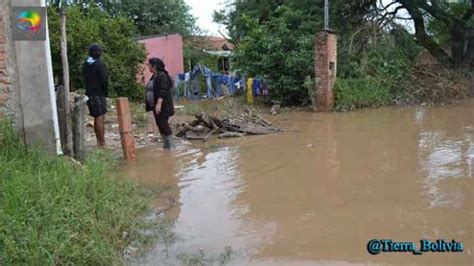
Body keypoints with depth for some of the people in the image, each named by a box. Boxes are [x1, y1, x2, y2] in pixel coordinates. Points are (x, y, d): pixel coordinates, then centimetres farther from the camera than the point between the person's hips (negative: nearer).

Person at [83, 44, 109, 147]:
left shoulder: (86, 65, 9)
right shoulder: (100, 65, -14)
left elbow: (85, 79, 11)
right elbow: (104, 80, -17)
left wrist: (89, 89, 12)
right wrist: (106, 92, -4)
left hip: (89, 94, 7)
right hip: (99, 94, -7)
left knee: (97, 118, 15)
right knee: (100, 118, -4)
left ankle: (99, 141, 21)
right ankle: (102, 142, -1)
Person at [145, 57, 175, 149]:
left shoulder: (162, 76, -13)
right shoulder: (154, 76, 15)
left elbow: (163, 91, -22)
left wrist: (159, 104, -30)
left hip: (162, 105, -9)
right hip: (155, 105, 9)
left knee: (163, 124, -9)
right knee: (160, 125, 10)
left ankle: (171, 146, -3)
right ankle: (165, 145, 16)